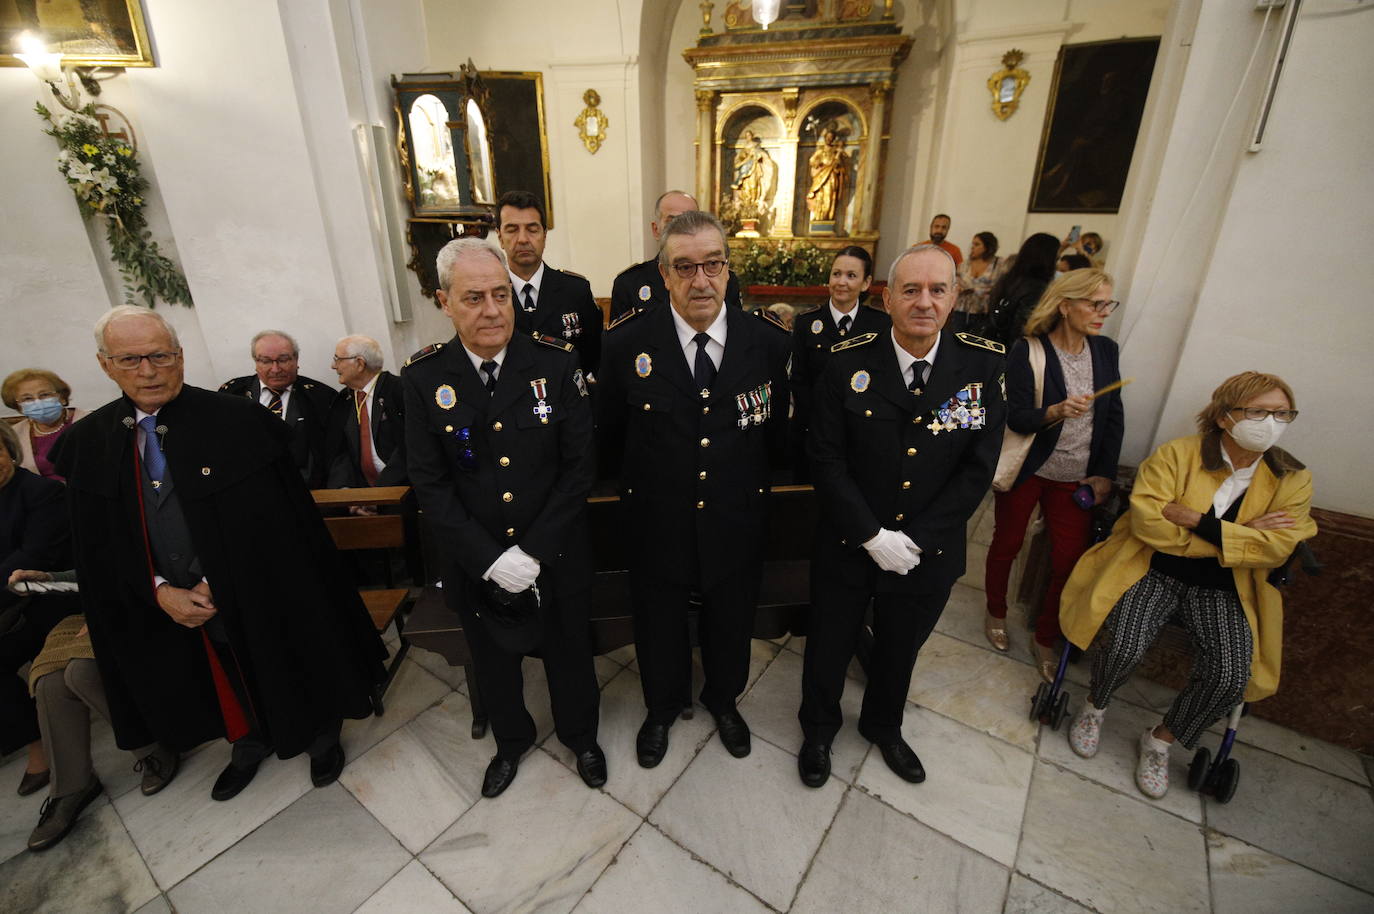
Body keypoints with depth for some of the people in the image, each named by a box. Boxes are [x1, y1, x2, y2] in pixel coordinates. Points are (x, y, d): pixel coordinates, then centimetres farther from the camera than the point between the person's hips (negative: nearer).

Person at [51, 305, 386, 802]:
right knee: (226, 683, 24)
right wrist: (160, 591, -10)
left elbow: (274, 521, -15)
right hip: (168, 607, 4)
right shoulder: (87, 441, -1)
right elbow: (98, 543, 3)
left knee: (291, 670, 16)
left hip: (259, 596, -4)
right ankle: (248, 743, 52)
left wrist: (217, 585, -16)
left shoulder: (239, 419, -17)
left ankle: (321, 737, 42)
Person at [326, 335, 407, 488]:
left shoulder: (399, 389, -7)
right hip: (361, 487, 5)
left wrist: (383, 486, -18)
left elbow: (408, 446, -13)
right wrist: (343, 486, -9)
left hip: (400, 486, -5)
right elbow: (337, 452, 9)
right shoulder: (341, 401, 13)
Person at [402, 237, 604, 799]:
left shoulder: (556, 363, -13)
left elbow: (579, 466, -12)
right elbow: (431, 484, -9)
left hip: (556, 558, -1)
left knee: (569, 654, 21)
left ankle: (580, 736, 51)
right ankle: (511, 740, 55)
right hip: (477, 566, 2)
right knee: (494, 661, 24)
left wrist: (533, 551, -16)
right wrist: (490, 559, -17)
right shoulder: (423, 378, -10)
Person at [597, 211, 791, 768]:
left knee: (730, 623, 24)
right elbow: (610, 435, 0)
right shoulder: (627, 344, -14)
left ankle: (723, 698, 56)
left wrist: (751, 483, 9)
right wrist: (639, 486, 6)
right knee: (659, 625, 22)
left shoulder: (769, 342, -10)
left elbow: (777, 433, 3)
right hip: (657, 526, -1)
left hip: (737, 523, 2)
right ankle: (663, 707, 53)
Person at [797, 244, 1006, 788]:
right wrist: (872, 536, -18)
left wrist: (916, 540, -14)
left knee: (900, 650, 25)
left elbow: (979, 467, -8)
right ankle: (818, 727, 48)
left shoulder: (984, 364, -9)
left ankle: (883, 724, 55)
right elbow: (827, 460, -13)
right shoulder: (848, 362, -13)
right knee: (829, 646, 18)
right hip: (847, 547, -1)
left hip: (928, 553, 2)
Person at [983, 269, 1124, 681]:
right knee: (1007, 544, 12)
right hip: (1026, 472, -4)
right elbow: (1014, 417, -16)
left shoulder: (1105, 350, 3)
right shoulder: (1028, 351, -12)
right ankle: (996, 613, 37)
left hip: (1075, 478, 4)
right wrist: (1056, 412, -35)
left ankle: (1046, 639, 23)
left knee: (1071, 559, 2)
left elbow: (1114, 418, 7)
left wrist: (1105, 473, 3)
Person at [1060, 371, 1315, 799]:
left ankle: (1161, 739, 11)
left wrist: (1195, 519, -21)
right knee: (1124, 647, -24)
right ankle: (1094, 707, 11)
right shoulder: (1176, 453, -8)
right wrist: (1237, 535, -16)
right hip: (1154, 569, -3)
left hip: (1223, 588, 3)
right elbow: (1146, 519, -18)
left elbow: (1275, 548, -12)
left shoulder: (1292, 478, 1)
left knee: (1230, 677, -19)